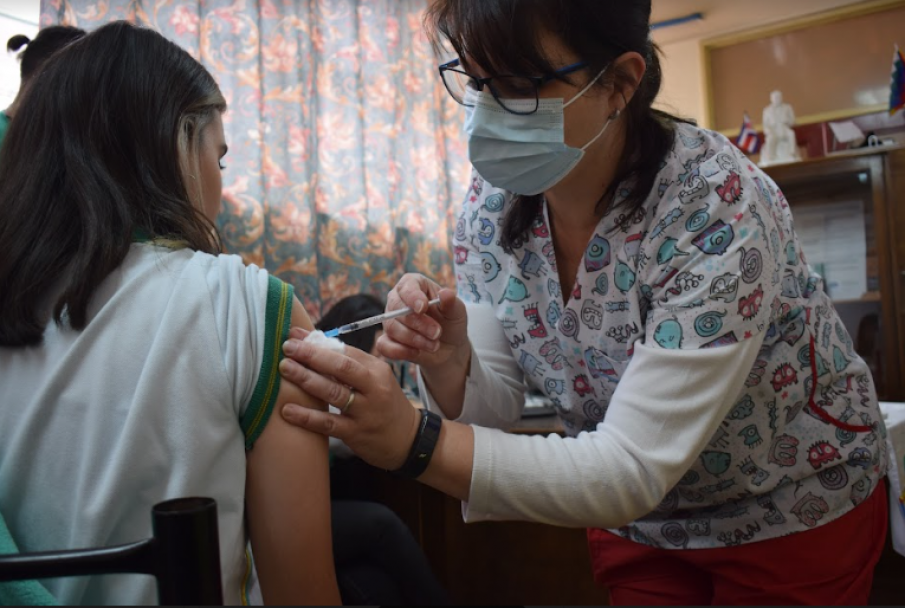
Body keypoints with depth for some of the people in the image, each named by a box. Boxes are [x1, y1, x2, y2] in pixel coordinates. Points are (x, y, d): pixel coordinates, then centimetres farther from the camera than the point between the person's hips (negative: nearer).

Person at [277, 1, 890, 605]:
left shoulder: (718, 210, -31)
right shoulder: (493, 203, -14)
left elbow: (636, 469, -34)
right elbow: (494, 408, -10)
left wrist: (415, 441, -44)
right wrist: (448, 363, -32)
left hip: (791, 515, -4)